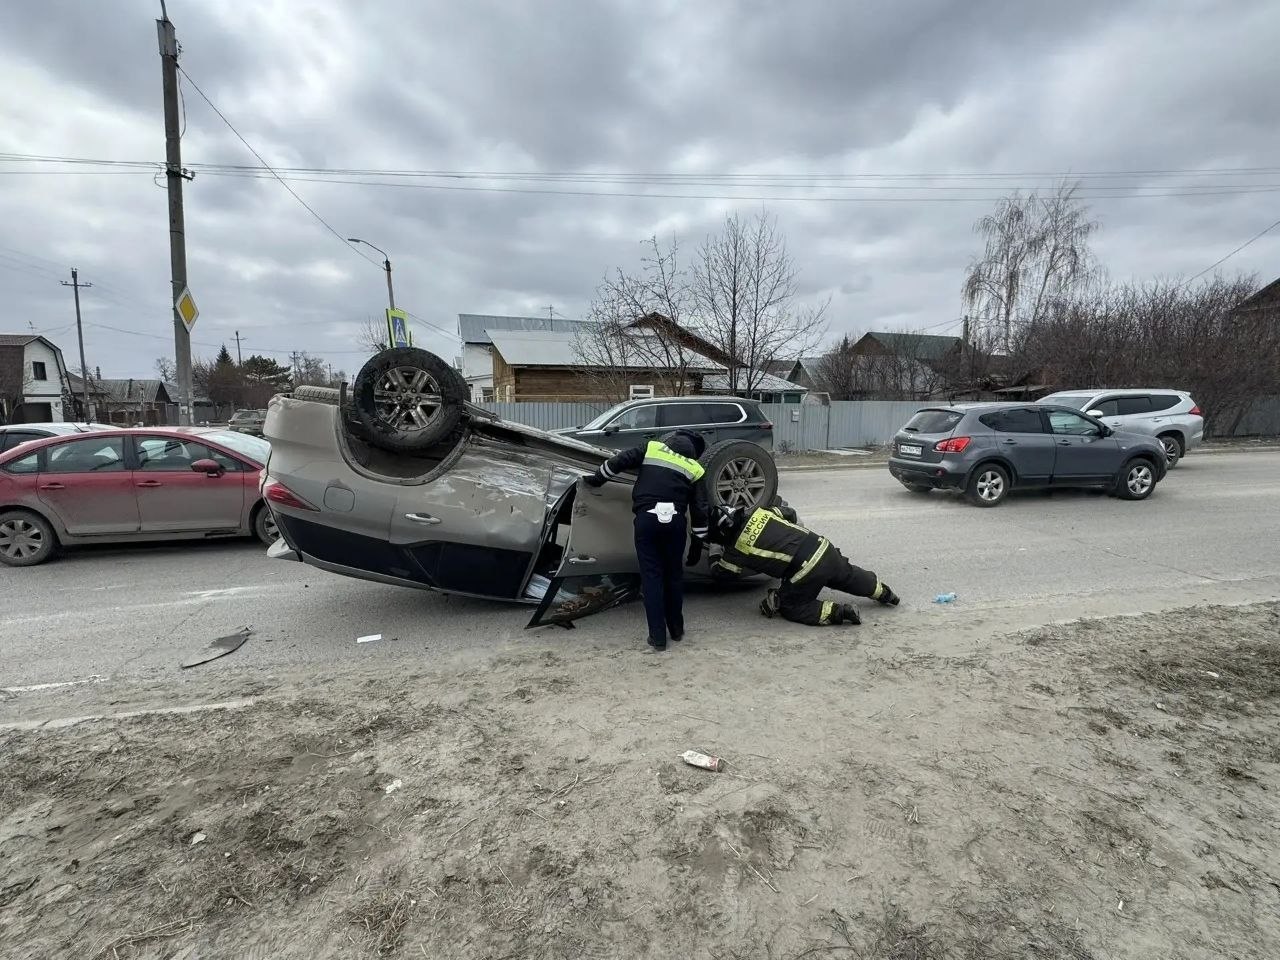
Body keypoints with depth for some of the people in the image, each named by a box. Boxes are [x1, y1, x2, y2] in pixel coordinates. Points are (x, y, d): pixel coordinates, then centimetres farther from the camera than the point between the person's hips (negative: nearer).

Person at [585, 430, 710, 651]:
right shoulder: (695, 469, 17)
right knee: (674, 574, 18)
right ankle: (676, 628, 29)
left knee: (652, 576, 3)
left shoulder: (652, 448, 14)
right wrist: (698, 541, 20)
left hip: (647, 518, -1)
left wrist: (597, 478, 20)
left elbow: (618, 462, 6)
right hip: (675, 520, 2)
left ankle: (657, 636, 5)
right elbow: (700, 509, 14)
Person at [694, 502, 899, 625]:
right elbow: (791, 514, 24)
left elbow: (719, 570, 16)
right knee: (849, 576, 33)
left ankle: (839, 612, -2)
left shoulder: (737, 549, -4)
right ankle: (885, 593, 46)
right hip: (824, 548, 7)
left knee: (790, 608, 12)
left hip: (806, 569, -7)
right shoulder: (758, 511, 10)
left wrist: (712, 558, 36)